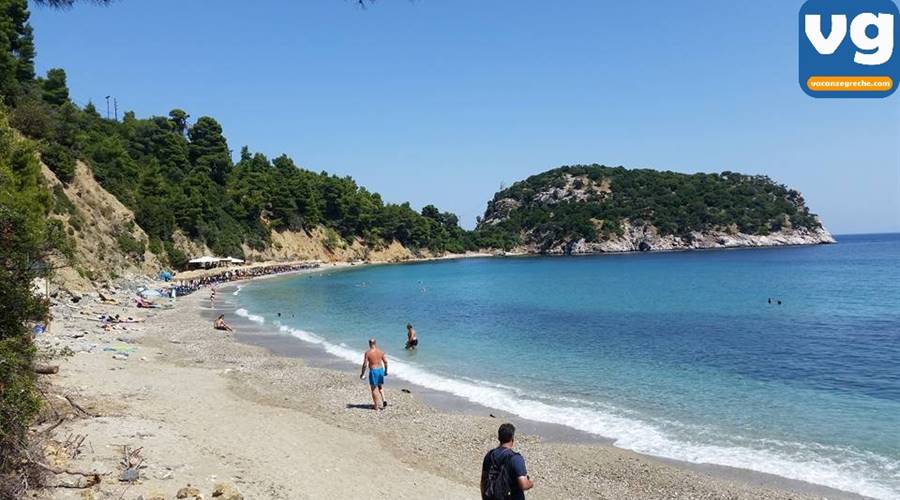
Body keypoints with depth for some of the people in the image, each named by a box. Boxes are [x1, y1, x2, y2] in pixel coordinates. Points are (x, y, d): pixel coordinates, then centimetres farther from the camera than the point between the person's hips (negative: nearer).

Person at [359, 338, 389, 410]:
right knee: (380, 387, 22)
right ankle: (384, 400, 2)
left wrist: (362, 374, 0)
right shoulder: (381, 351, 2)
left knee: (374, 388, 7)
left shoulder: (367, 353, -10)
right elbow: (385, 362, 1)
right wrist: (386, 371, 14)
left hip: (373, 371, -4)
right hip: (381, 370, 4)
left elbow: (365, 364, -12)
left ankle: (376, 406, 12)